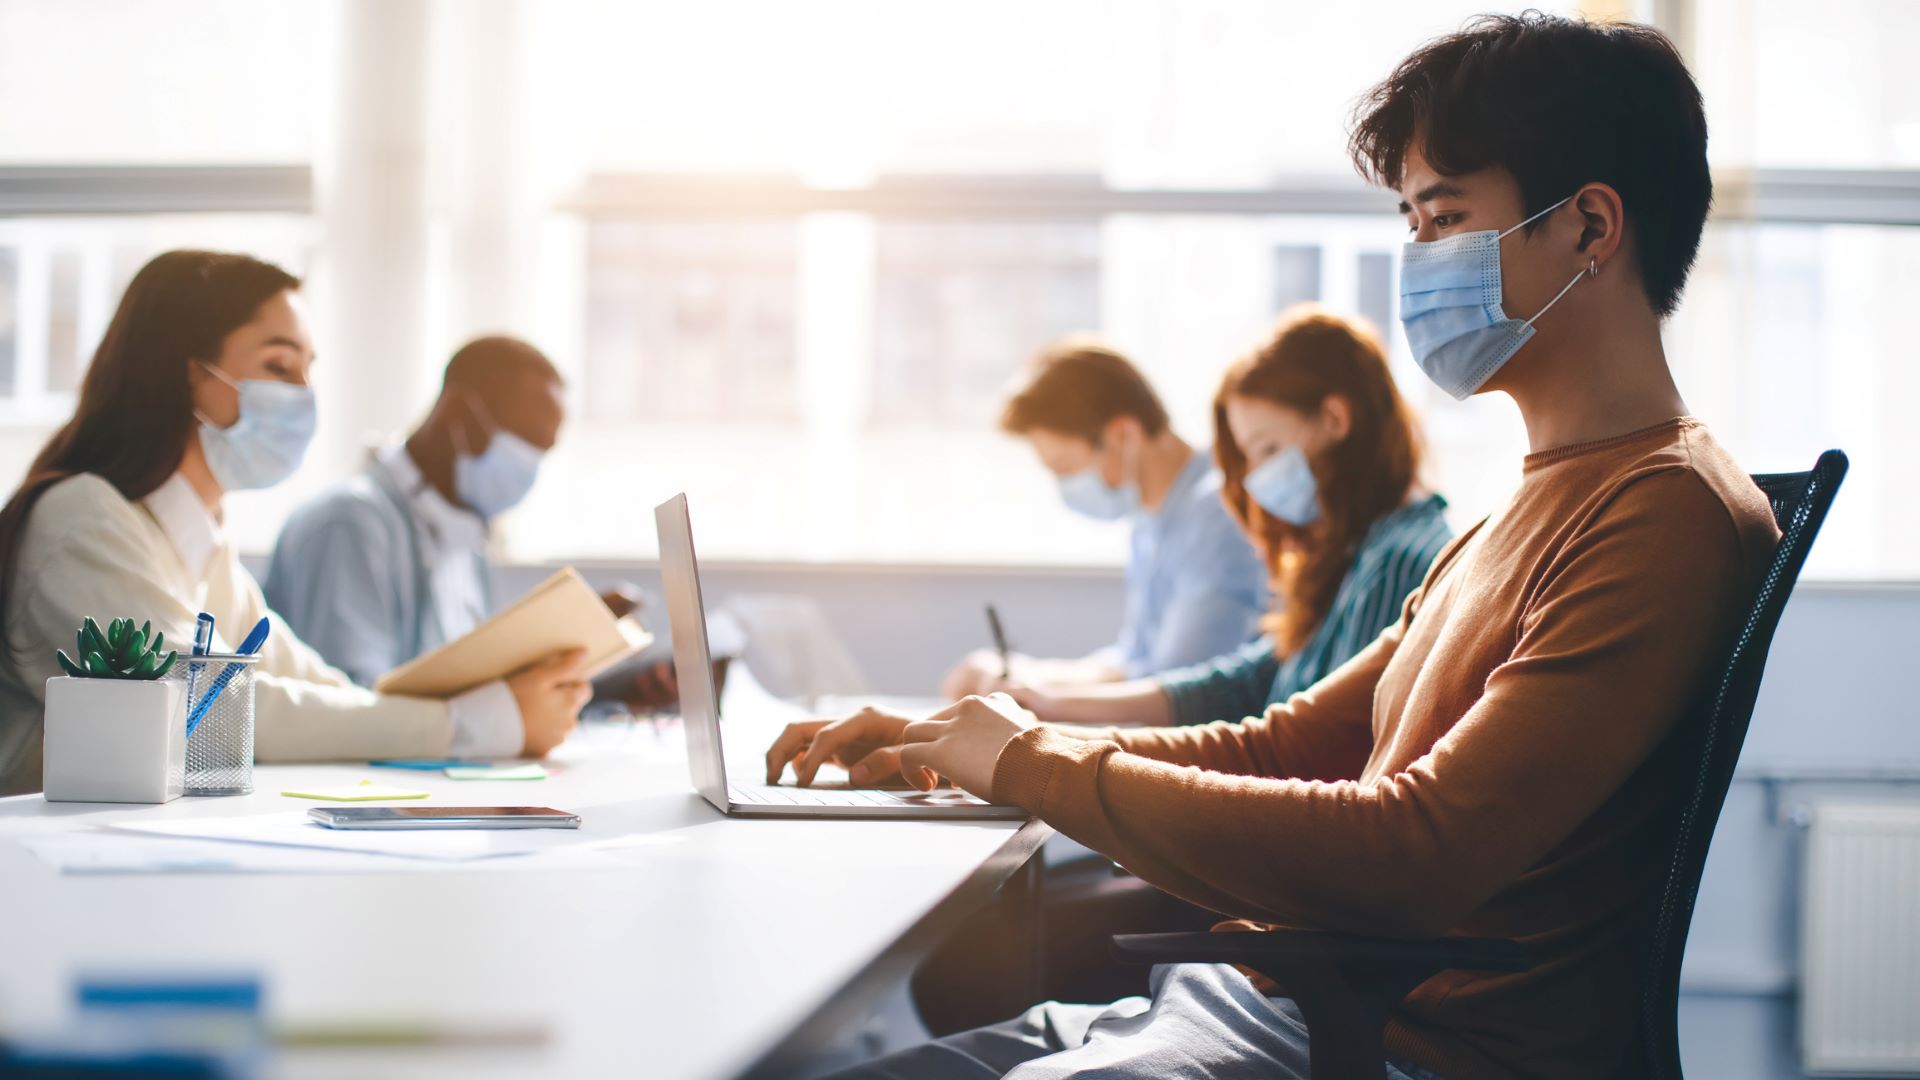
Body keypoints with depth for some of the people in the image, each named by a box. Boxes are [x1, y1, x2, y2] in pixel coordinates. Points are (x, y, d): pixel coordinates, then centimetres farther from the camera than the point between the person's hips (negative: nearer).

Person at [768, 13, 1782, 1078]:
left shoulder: (1673, 519, -14)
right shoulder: (1528, 513, 20)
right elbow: (1282, 749, 20)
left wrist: (1034, 762, -13)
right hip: (1279, 991, 9)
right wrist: (948, 747, 8)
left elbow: (1414, 857, -24)